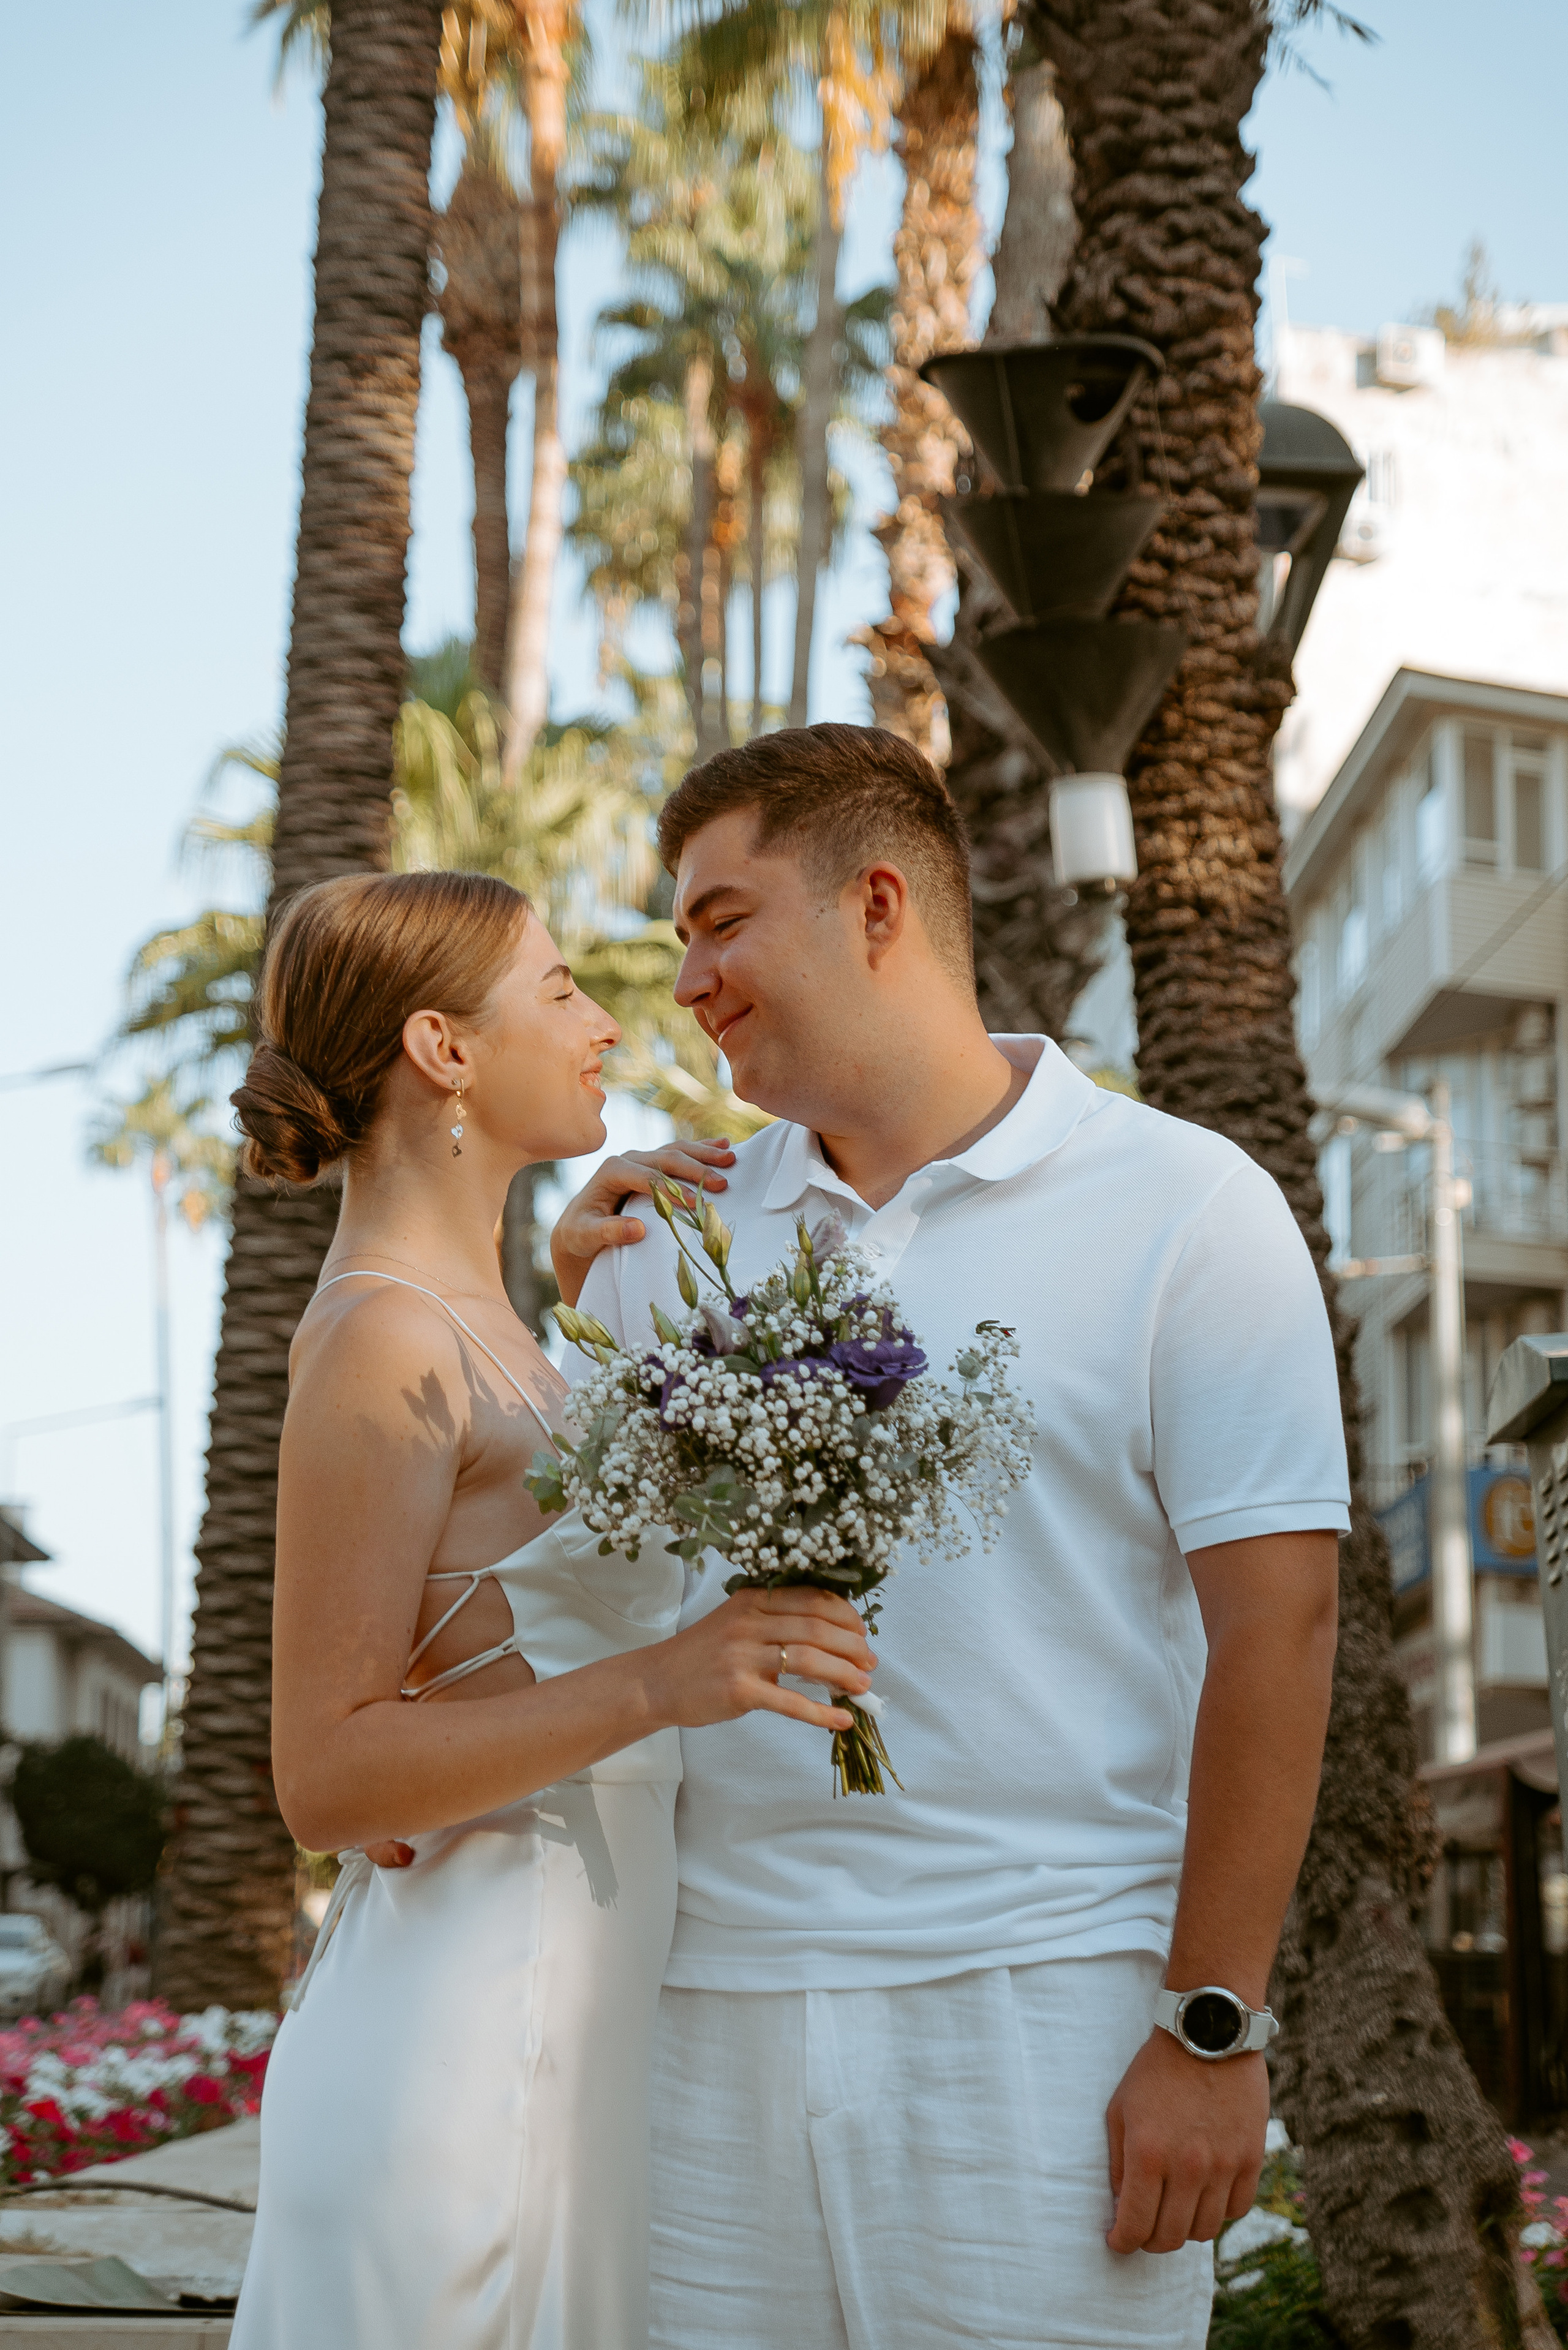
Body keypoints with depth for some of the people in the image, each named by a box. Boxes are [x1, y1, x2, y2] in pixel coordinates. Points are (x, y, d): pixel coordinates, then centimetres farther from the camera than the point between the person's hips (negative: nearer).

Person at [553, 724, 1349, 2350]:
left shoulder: (1183, 1208, -1)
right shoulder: (672, 1239, 13)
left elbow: (1274, 1620, -6)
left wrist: (1215, 2025, -11)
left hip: (1041, 2012, -4)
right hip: (715, 2014, 4)